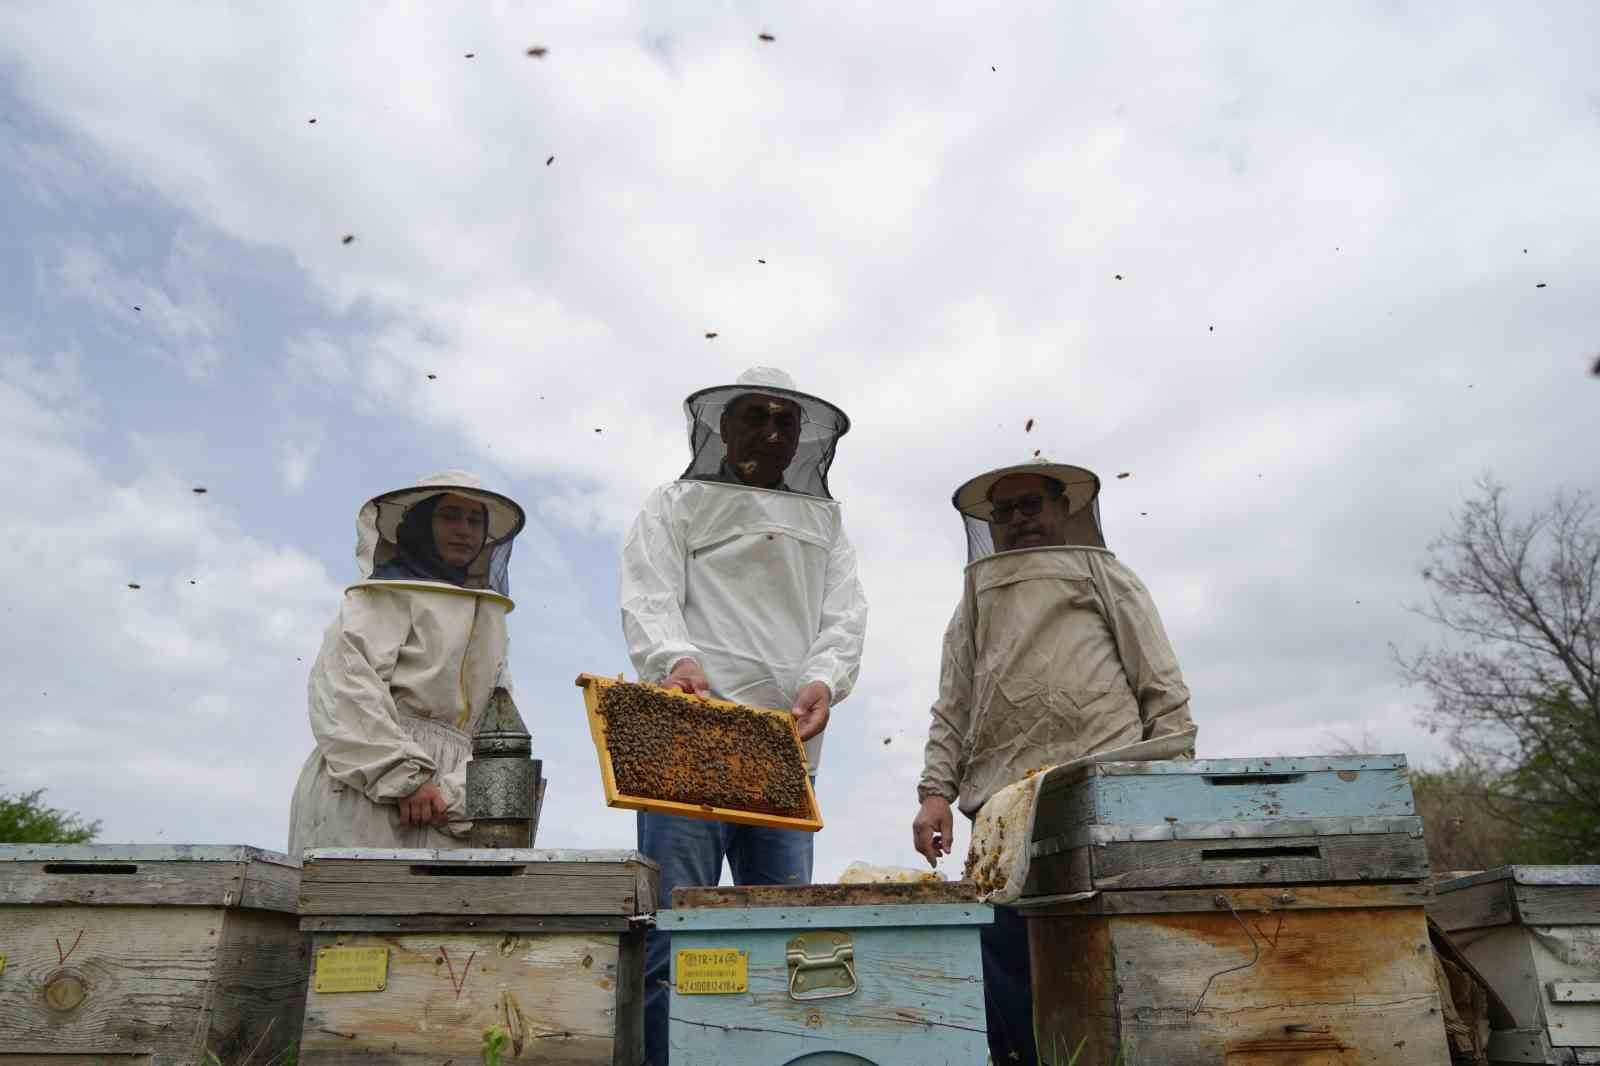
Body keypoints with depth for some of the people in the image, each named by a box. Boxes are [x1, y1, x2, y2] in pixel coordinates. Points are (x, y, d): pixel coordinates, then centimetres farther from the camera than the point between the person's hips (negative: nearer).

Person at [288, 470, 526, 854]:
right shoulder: (390, 593, 7)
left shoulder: (490, 620, 23)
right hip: (368, 787, -5)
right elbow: (342, 683, -9)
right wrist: (403, 776, -19)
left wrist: (457, 793, -8)